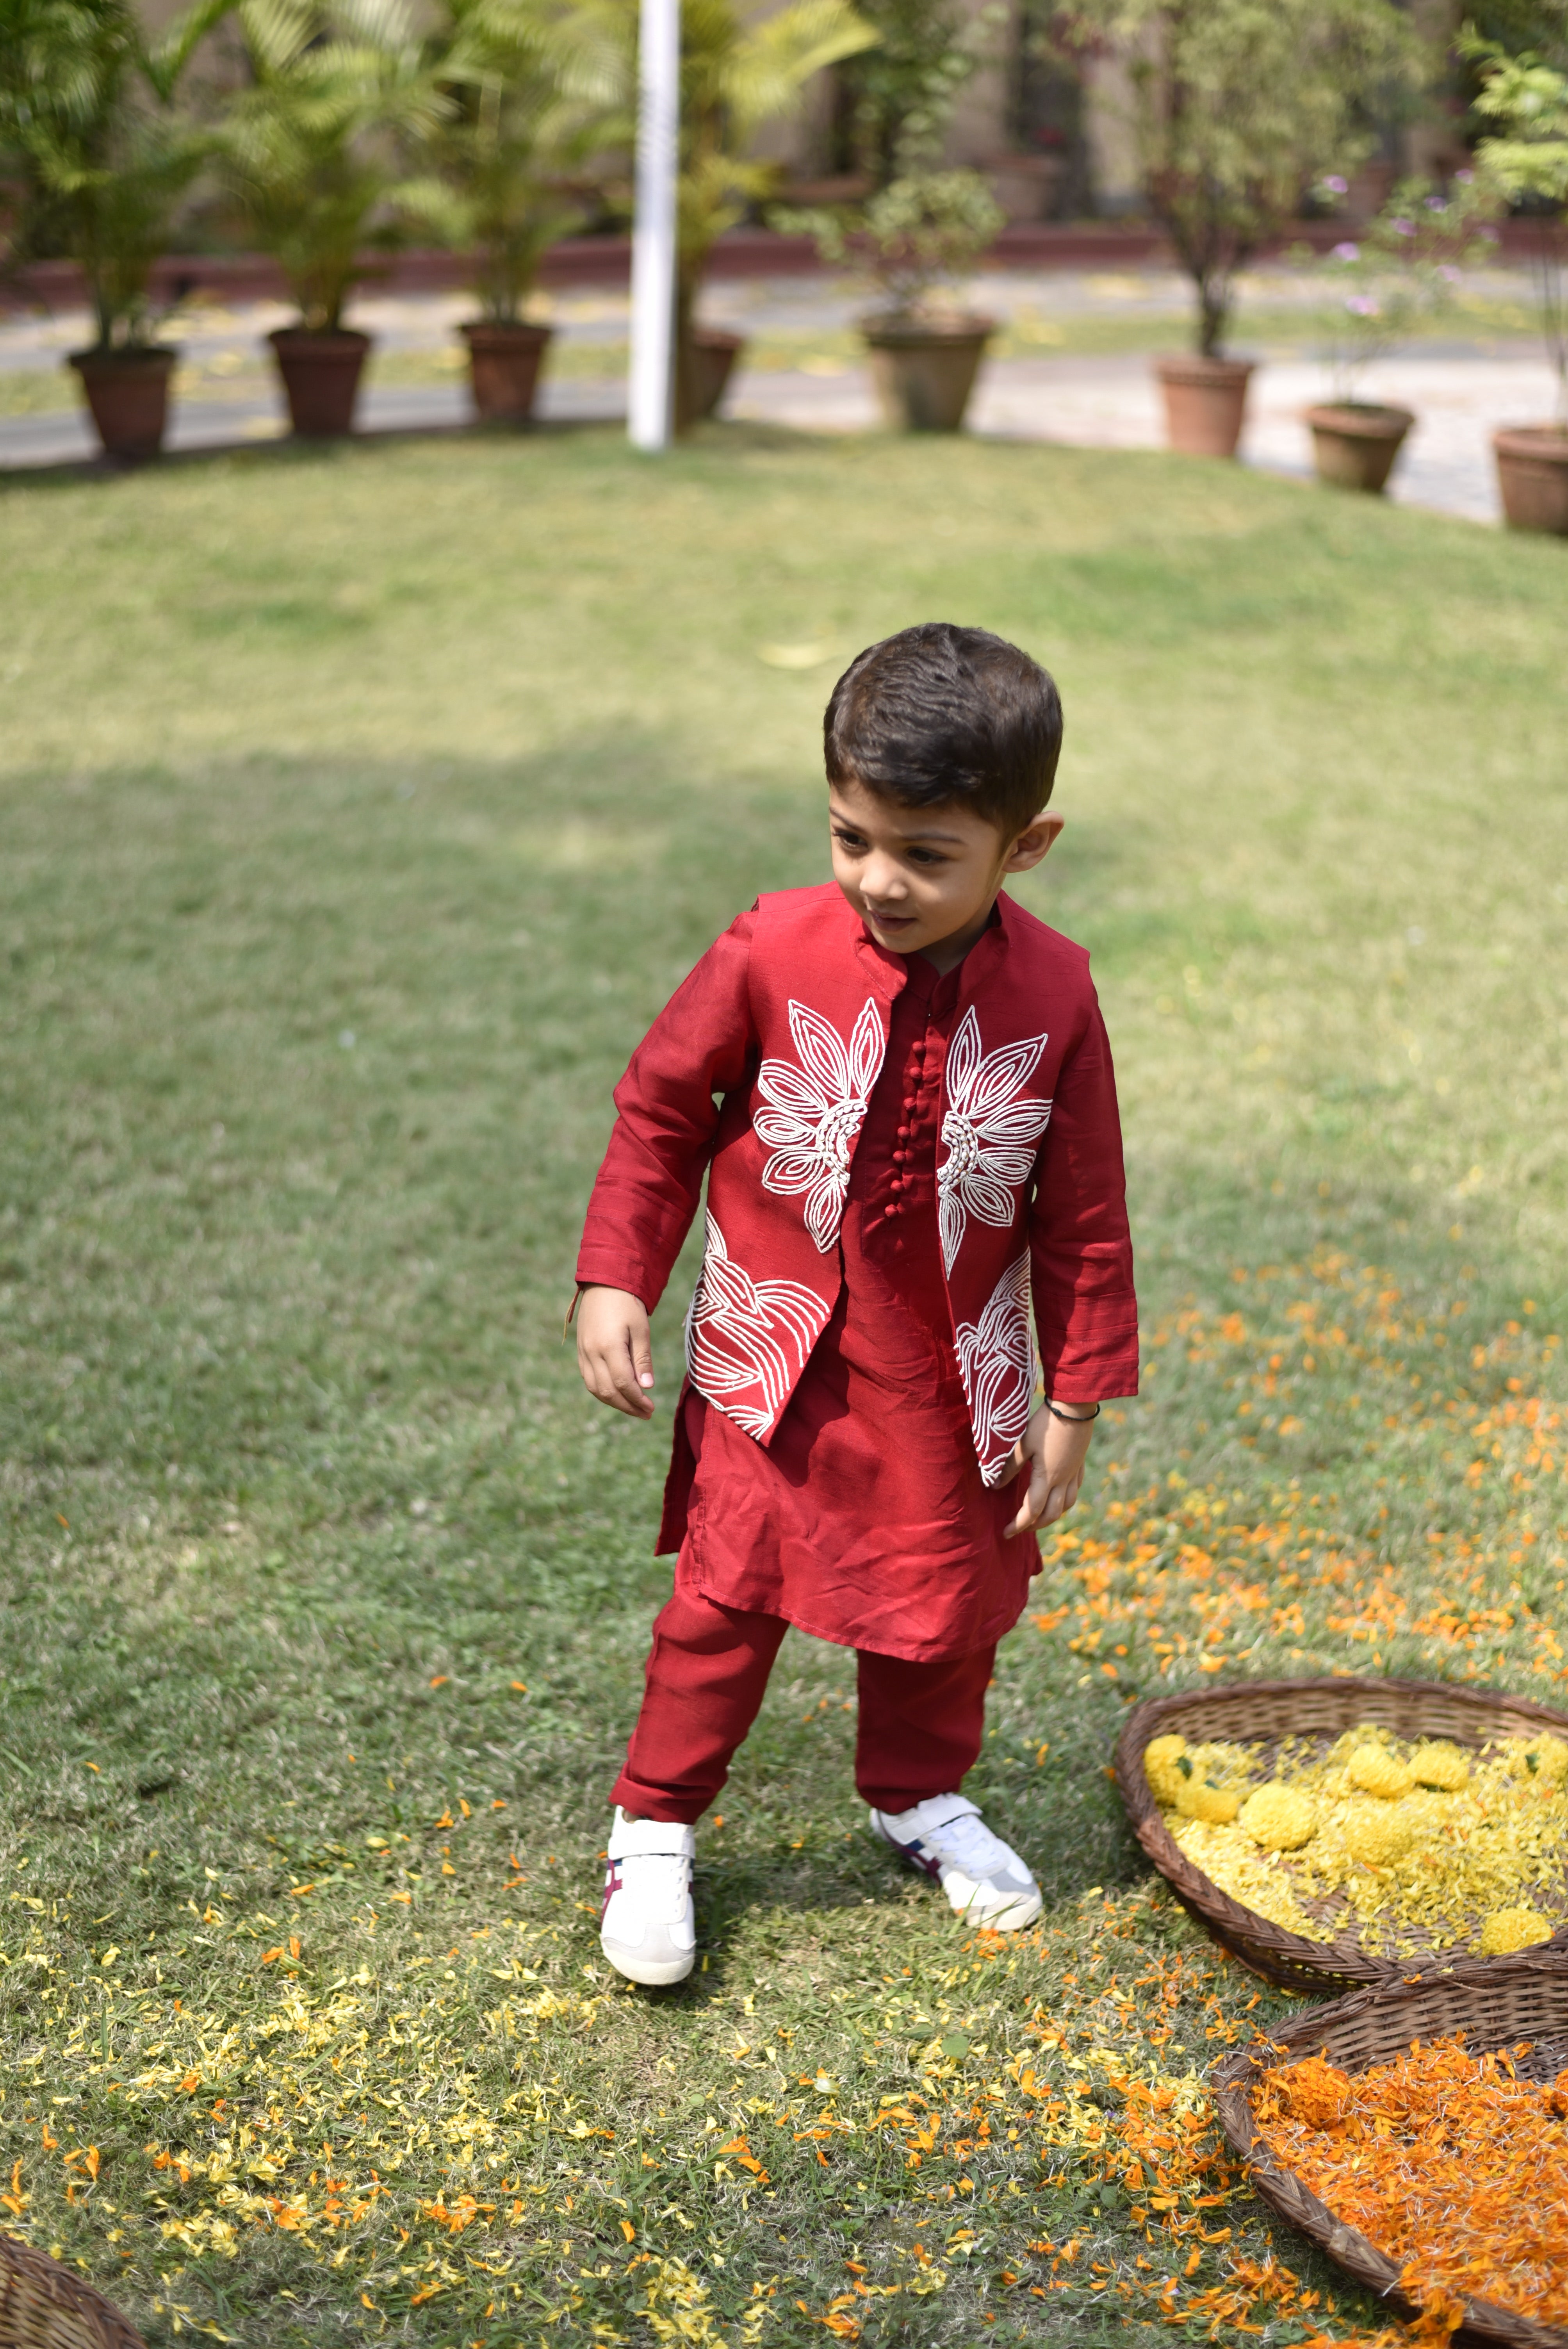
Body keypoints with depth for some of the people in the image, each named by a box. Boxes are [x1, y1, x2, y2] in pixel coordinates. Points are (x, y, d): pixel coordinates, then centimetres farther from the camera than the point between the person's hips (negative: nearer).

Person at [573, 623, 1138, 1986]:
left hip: (954, 1385, 2)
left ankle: (920, 1796, 42)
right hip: (773, 1367, -2)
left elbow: (1084, 1213, -4)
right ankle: (655, 1828, 22)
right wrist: (615, 1283, -6)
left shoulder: (1053, 995, -12)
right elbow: (660, 1110, -2)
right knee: (726, 1603, 3)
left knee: (946, 1600, 17)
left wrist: (1074, 1403, -1)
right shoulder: (773, 954, -16)